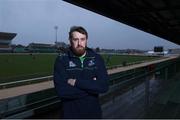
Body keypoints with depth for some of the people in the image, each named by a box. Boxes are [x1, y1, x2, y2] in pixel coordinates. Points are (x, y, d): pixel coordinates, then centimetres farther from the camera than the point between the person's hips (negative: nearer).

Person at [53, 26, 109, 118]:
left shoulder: (97, 58, -5)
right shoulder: (61, 60, -11)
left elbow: (104, 86, -15)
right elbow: (62, 91, -21)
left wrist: (76, 82, -20)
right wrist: (92, 87, -17)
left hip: (94, 112, 2)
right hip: (71, 114, -2)